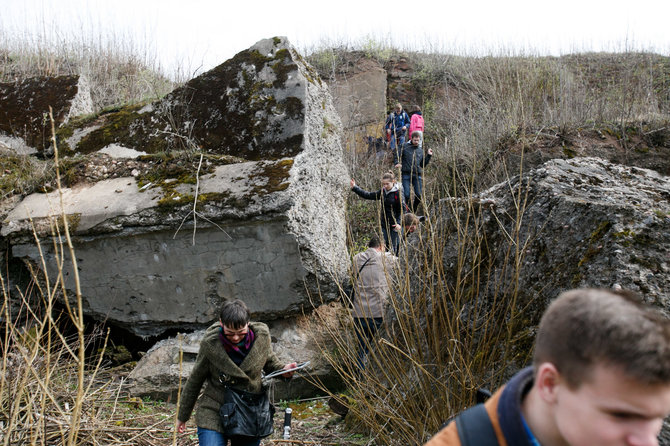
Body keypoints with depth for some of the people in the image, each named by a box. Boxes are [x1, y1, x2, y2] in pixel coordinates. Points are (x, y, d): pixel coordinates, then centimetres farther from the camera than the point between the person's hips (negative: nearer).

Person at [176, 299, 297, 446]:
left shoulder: (261, 335, -9)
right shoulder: (210, 343, -14)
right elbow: (195, 379, 0)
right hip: (214, 414, -2)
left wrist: (282, 370, -10)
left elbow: (269, 362, 13)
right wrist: (183, 416, 9)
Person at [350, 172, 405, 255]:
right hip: (384, 224, 5)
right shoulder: (382, 192, 8)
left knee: (393, 247, -3)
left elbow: (401, 210, -9)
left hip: (394, 224, -5)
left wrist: (399, 223, -20)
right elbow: (368, 195, 11)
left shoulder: (397, 193, -10)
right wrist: (354, 188, 7)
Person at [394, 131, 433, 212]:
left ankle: (413, 211, 18)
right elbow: (396, 154, 7)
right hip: (406, 174, -3)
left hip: (417, 175, 3)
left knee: (419, 195, -2)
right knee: (406, 195, -6)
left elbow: (423, 165, 18)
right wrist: (397, 163, -9)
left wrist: (429, 156, 10)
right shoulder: (405, 147, 4)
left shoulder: (421, 150, 16)